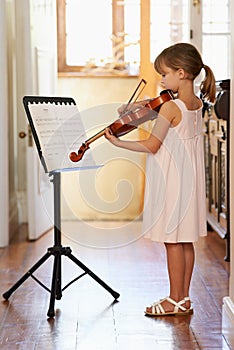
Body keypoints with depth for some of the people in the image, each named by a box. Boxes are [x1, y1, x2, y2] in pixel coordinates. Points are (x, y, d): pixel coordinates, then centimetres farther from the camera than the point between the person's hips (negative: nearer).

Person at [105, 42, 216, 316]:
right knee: (185, 240, 13)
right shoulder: (197, 105, 5)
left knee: (172, 240, 1)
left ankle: (175, 301, 10)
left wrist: (117, 142, -8)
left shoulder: (169, 108, -20)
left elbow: (151, 146, -16)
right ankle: (184, 298, 21)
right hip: (189, 180, 8)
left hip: (170, 180, -8)